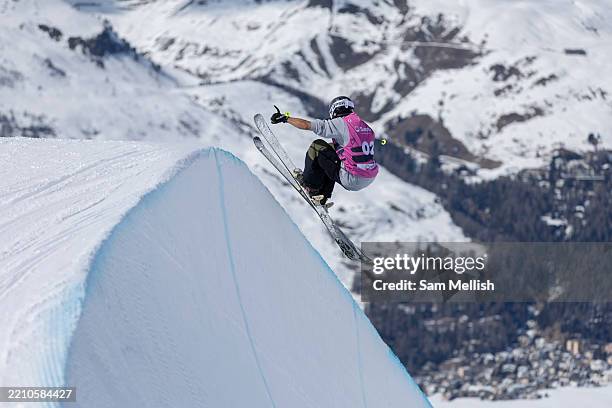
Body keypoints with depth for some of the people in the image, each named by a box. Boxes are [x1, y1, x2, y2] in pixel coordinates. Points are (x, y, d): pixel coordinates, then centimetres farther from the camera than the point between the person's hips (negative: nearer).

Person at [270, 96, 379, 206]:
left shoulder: (340, 124, -9)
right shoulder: (366, 127, 11)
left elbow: (307, 125, -9)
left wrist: (285, 118, 4)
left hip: (351, 179, -7)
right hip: (370, 179, 7)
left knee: (317, 146, 5)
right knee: (332, 147, 28)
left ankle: (310, 186, 17)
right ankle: (323, 195, 29)